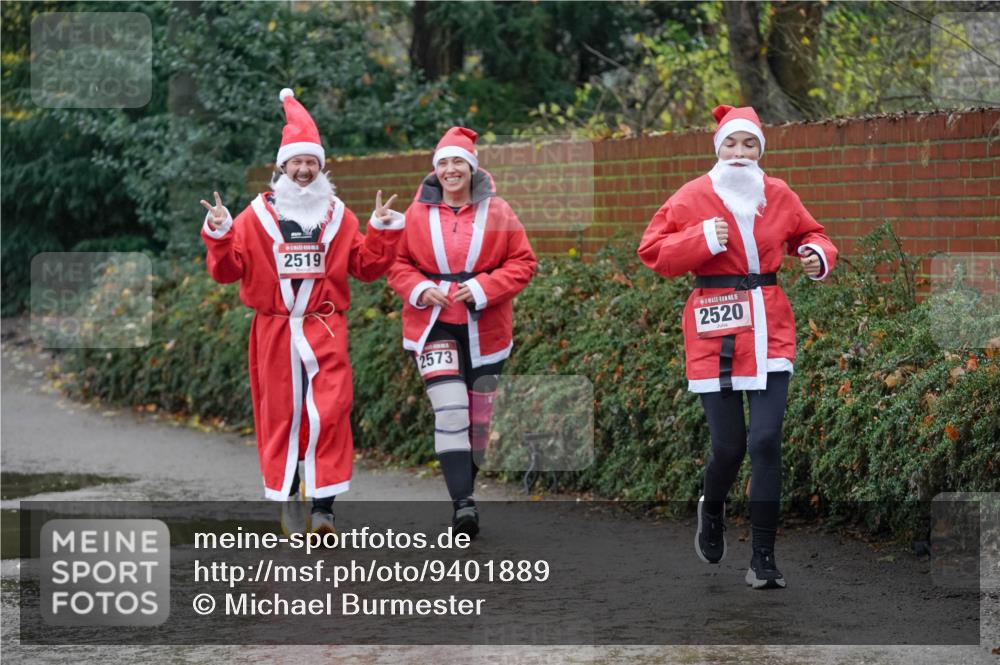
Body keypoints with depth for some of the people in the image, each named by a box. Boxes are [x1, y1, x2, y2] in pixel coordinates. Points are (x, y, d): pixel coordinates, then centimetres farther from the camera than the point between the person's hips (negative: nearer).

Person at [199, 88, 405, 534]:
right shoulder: (257, 216, 4)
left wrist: (382, 230, -1)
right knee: (280, 414, 4)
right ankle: (285, 501, 15)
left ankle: (323, 505, -6)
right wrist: (218, 234, -13)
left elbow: (366, 266, 11)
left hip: (324, 330, 0)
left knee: (329, 413, -9)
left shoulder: (337, 216, 10)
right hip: (274, 330, 0)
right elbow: (227, 270, 2)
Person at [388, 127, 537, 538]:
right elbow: (397, 263, 8)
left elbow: (523, 263, -1)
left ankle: (466, 489, 29)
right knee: (450, 410, -16)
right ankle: (463, 503, -19)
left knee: (479, 416, 10)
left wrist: (483, 288, -14)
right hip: (434, 325, -1)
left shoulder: (496, 212, 0)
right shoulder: (418, 213, 1)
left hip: (484, 329, 1)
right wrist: (420, 290, -11)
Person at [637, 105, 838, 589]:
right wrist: (702, 239, -17)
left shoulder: (779, 196, 5)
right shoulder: (693, 198, -3)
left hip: (769, 329, 2)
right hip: (716, 329, -2)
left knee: (766, 441, -8)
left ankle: (763, 558, 0)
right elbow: (652, 252, -3)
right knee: (728, 447, -3)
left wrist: (818, 256, -3)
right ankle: (712, 510, 34)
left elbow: (808, 233, 19)